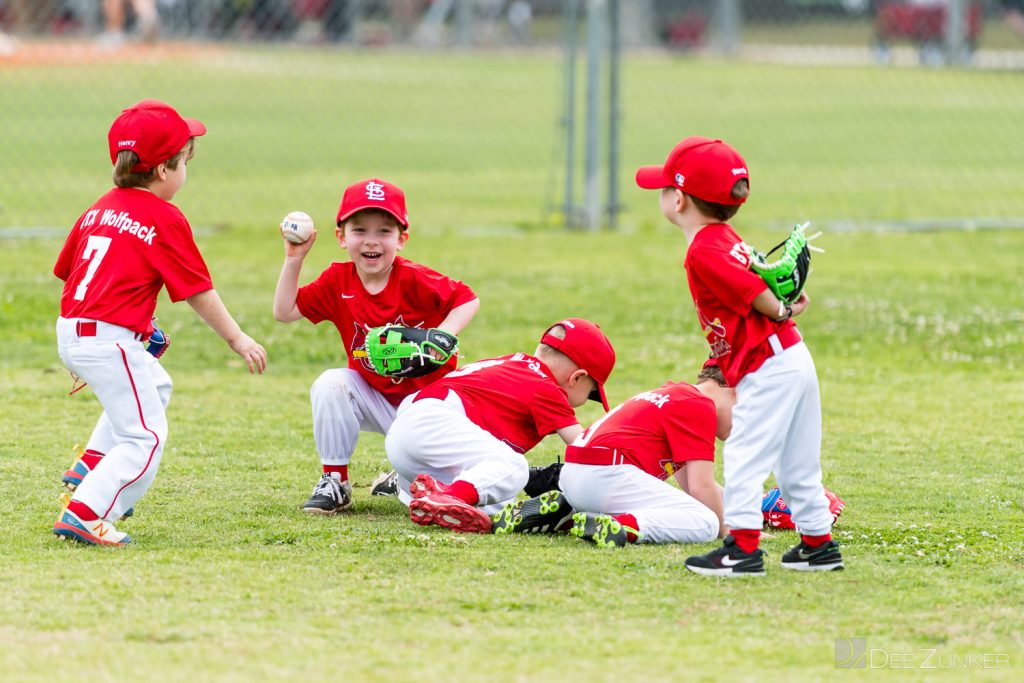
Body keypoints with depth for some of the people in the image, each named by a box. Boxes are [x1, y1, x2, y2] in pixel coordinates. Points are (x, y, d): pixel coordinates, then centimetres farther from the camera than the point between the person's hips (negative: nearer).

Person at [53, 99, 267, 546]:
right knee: (144, 437, -5)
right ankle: (85, 514, -18)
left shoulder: (100, 209, 15)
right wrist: (237, 339, 4)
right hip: (111, 339, -9)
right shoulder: (166, 220, -7)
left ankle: (92, 465, 22)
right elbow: (197, 292, -5)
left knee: (155, 384, 31)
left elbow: (66, 272, 19)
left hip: (70, 331, 9)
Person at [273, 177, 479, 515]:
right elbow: (285, 311, -6)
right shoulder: (337, 282, -7)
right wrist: (293, 260, -14)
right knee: (329, 385, -27)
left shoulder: (415, 280, -19)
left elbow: (468, 300, -14)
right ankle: (335, 482, -12)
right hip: (373, 396, 3)